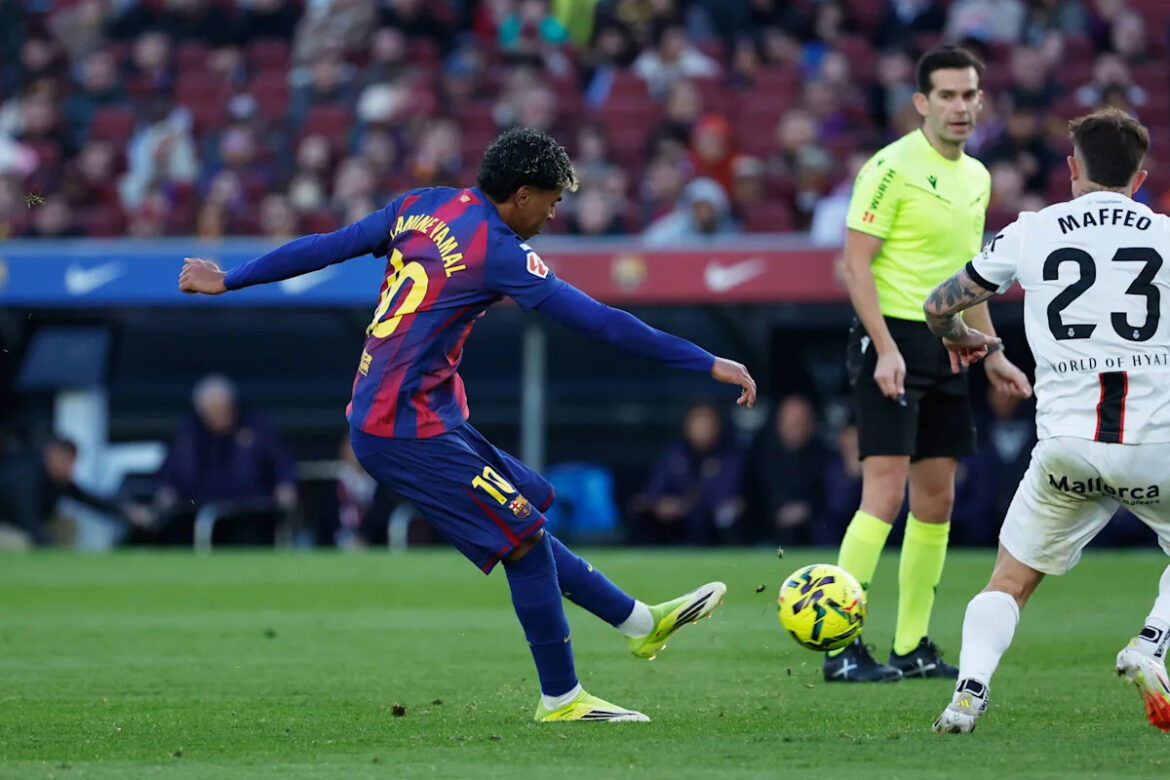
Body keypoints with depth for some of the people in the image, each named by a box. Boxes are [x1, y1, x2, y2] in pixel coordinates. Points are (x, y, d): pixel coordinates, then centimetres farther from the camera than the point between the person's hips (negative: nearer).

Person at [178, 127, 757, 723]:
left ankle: (640, 622, 23)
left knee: (526, 515, 15)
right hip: (408, 432, -9)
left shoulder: (420, 207, 7)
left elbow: (323, 248, 12)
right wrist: (707, 364, -15)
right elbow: (599, 322, -17)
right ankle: (560, 700, 0)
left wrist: (228, 281, 22)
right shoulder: (498, 252, -16)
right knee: (523, 536, -5)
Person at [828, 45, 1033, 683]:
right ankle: (840, 648, -13)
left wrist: (992, 355, 22)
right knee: (884, 494, -14)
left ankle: (912, 647, 15)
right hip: (892, 340, -8)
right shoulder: (892, 168, -11)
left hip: (945, 347, 8)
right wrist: (885, 348, -22)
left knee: (935, 501, 8)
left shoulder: (976, 177, 14)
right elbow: (856, 263, -14)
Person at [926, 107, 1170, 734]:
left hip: (1066, 444, 1)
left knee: (1009, 581, 14)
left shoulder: (1030, 233, 8)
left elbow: (938, 306, 17)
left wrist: (958, 337, 40)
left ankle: (969, 689, -9)